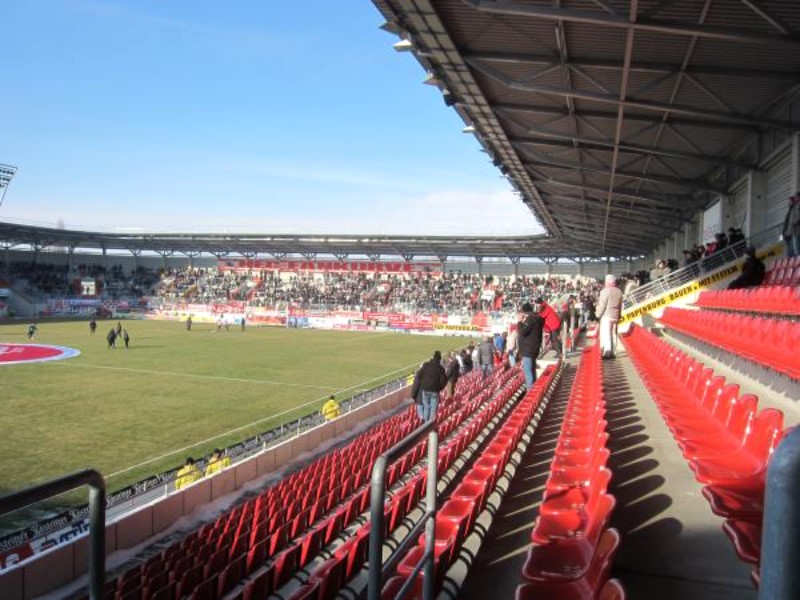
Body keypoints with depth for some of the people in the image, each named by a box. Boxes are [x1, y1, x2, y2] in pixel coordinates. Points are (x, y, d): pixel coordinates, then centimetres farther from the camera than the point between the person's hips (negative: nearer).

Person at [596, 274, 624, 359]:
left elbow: (602, 305, -13)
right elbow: (620, 305, 12)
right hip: (615, 316, 6)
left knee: (605, 334, -5)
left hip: (606, 316, -6)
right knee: (613, 334, 12)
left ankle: (607, 352, -13)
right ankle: (613, 352, 14)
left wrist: (598, 314, -2)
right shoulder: (619, 292, 7)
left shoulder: (605, 291, -13)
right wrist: (619, 316, 19)